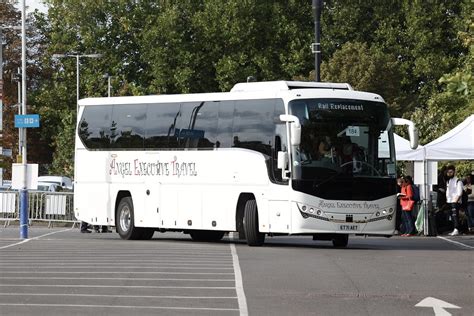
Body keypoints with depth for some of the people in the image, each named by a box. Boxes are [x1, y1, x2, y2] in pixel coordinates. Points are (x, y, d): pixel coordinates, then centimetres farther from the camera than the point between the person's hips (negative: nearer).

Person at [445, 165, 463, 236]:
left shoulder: (458, 181, -6)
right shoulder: (448, 181, 19)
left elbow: (459, 193, -12)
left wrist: (456, 201, -19)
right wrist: (447, 200, 14)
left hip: (455, 202, -8)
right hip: (449, 202, 8)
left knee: (455, 215, -17)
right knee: (452, 216, 7)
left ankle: (456, 230, -25)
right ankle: (455, 230, 11)